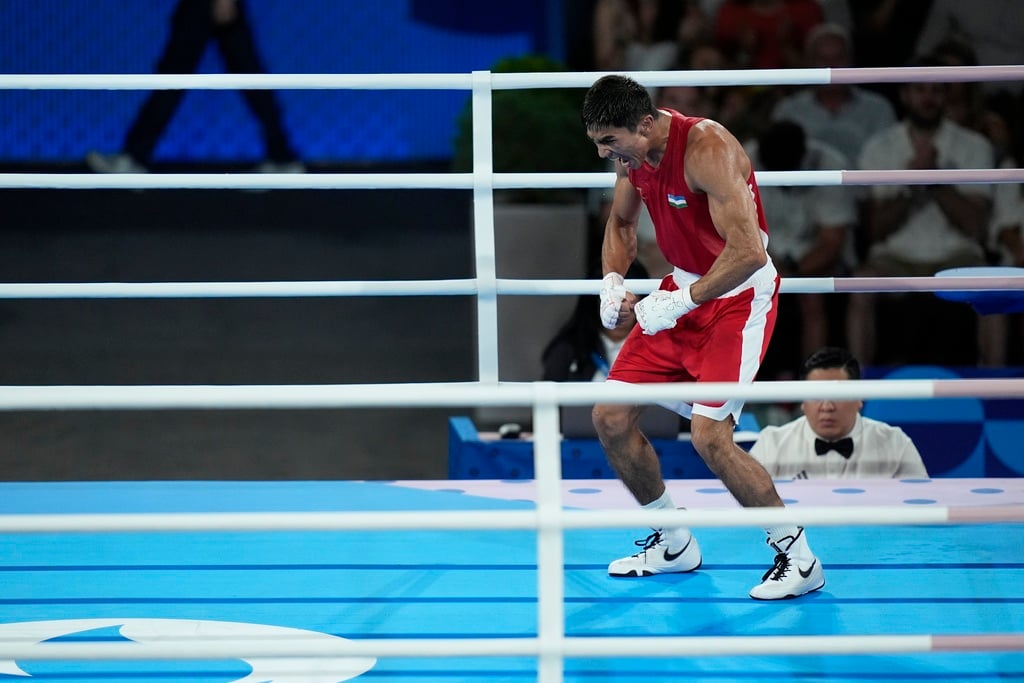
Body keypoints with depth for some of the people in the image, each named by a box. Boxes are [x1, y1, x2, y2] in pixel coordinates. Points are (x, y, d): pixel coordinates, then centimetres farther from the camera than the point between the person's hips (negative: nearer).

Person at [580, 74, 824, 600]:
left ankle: (799, 557, -5)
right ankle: (674, 544, 22)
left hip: (739, 295, -8)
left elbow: (748, 251, -35)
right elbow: (621, 224, 17)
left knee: (708, 434, -20)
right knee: (610, 419, 4)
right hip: (683, 290, 8)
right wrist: (613, 282, -1)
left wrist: (679, 303, -29)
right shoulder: (631, 153, -3)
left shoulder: (707, 149, -28)